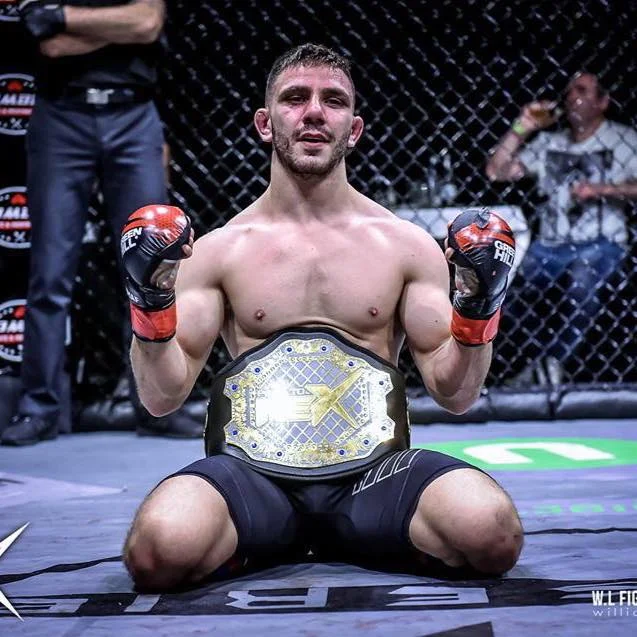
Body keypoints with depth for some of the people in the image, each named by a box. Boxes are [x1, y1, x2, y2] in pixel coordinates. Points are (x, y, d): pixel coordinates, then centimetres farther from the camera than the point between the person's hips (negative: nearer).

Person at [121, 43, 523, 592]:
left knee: (491, 532, -30)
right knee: (160, 548, -34)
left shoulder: (407, 245, 8)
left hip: (374, 472, 1)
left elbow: (456, 394, 7)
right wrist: (151, 302, -11)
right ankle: (255, 546, 3)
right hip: (252, 474, -1)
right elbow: (162, 398, 5)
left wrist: (477, 308, -10)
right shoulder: (217, 251, 7)